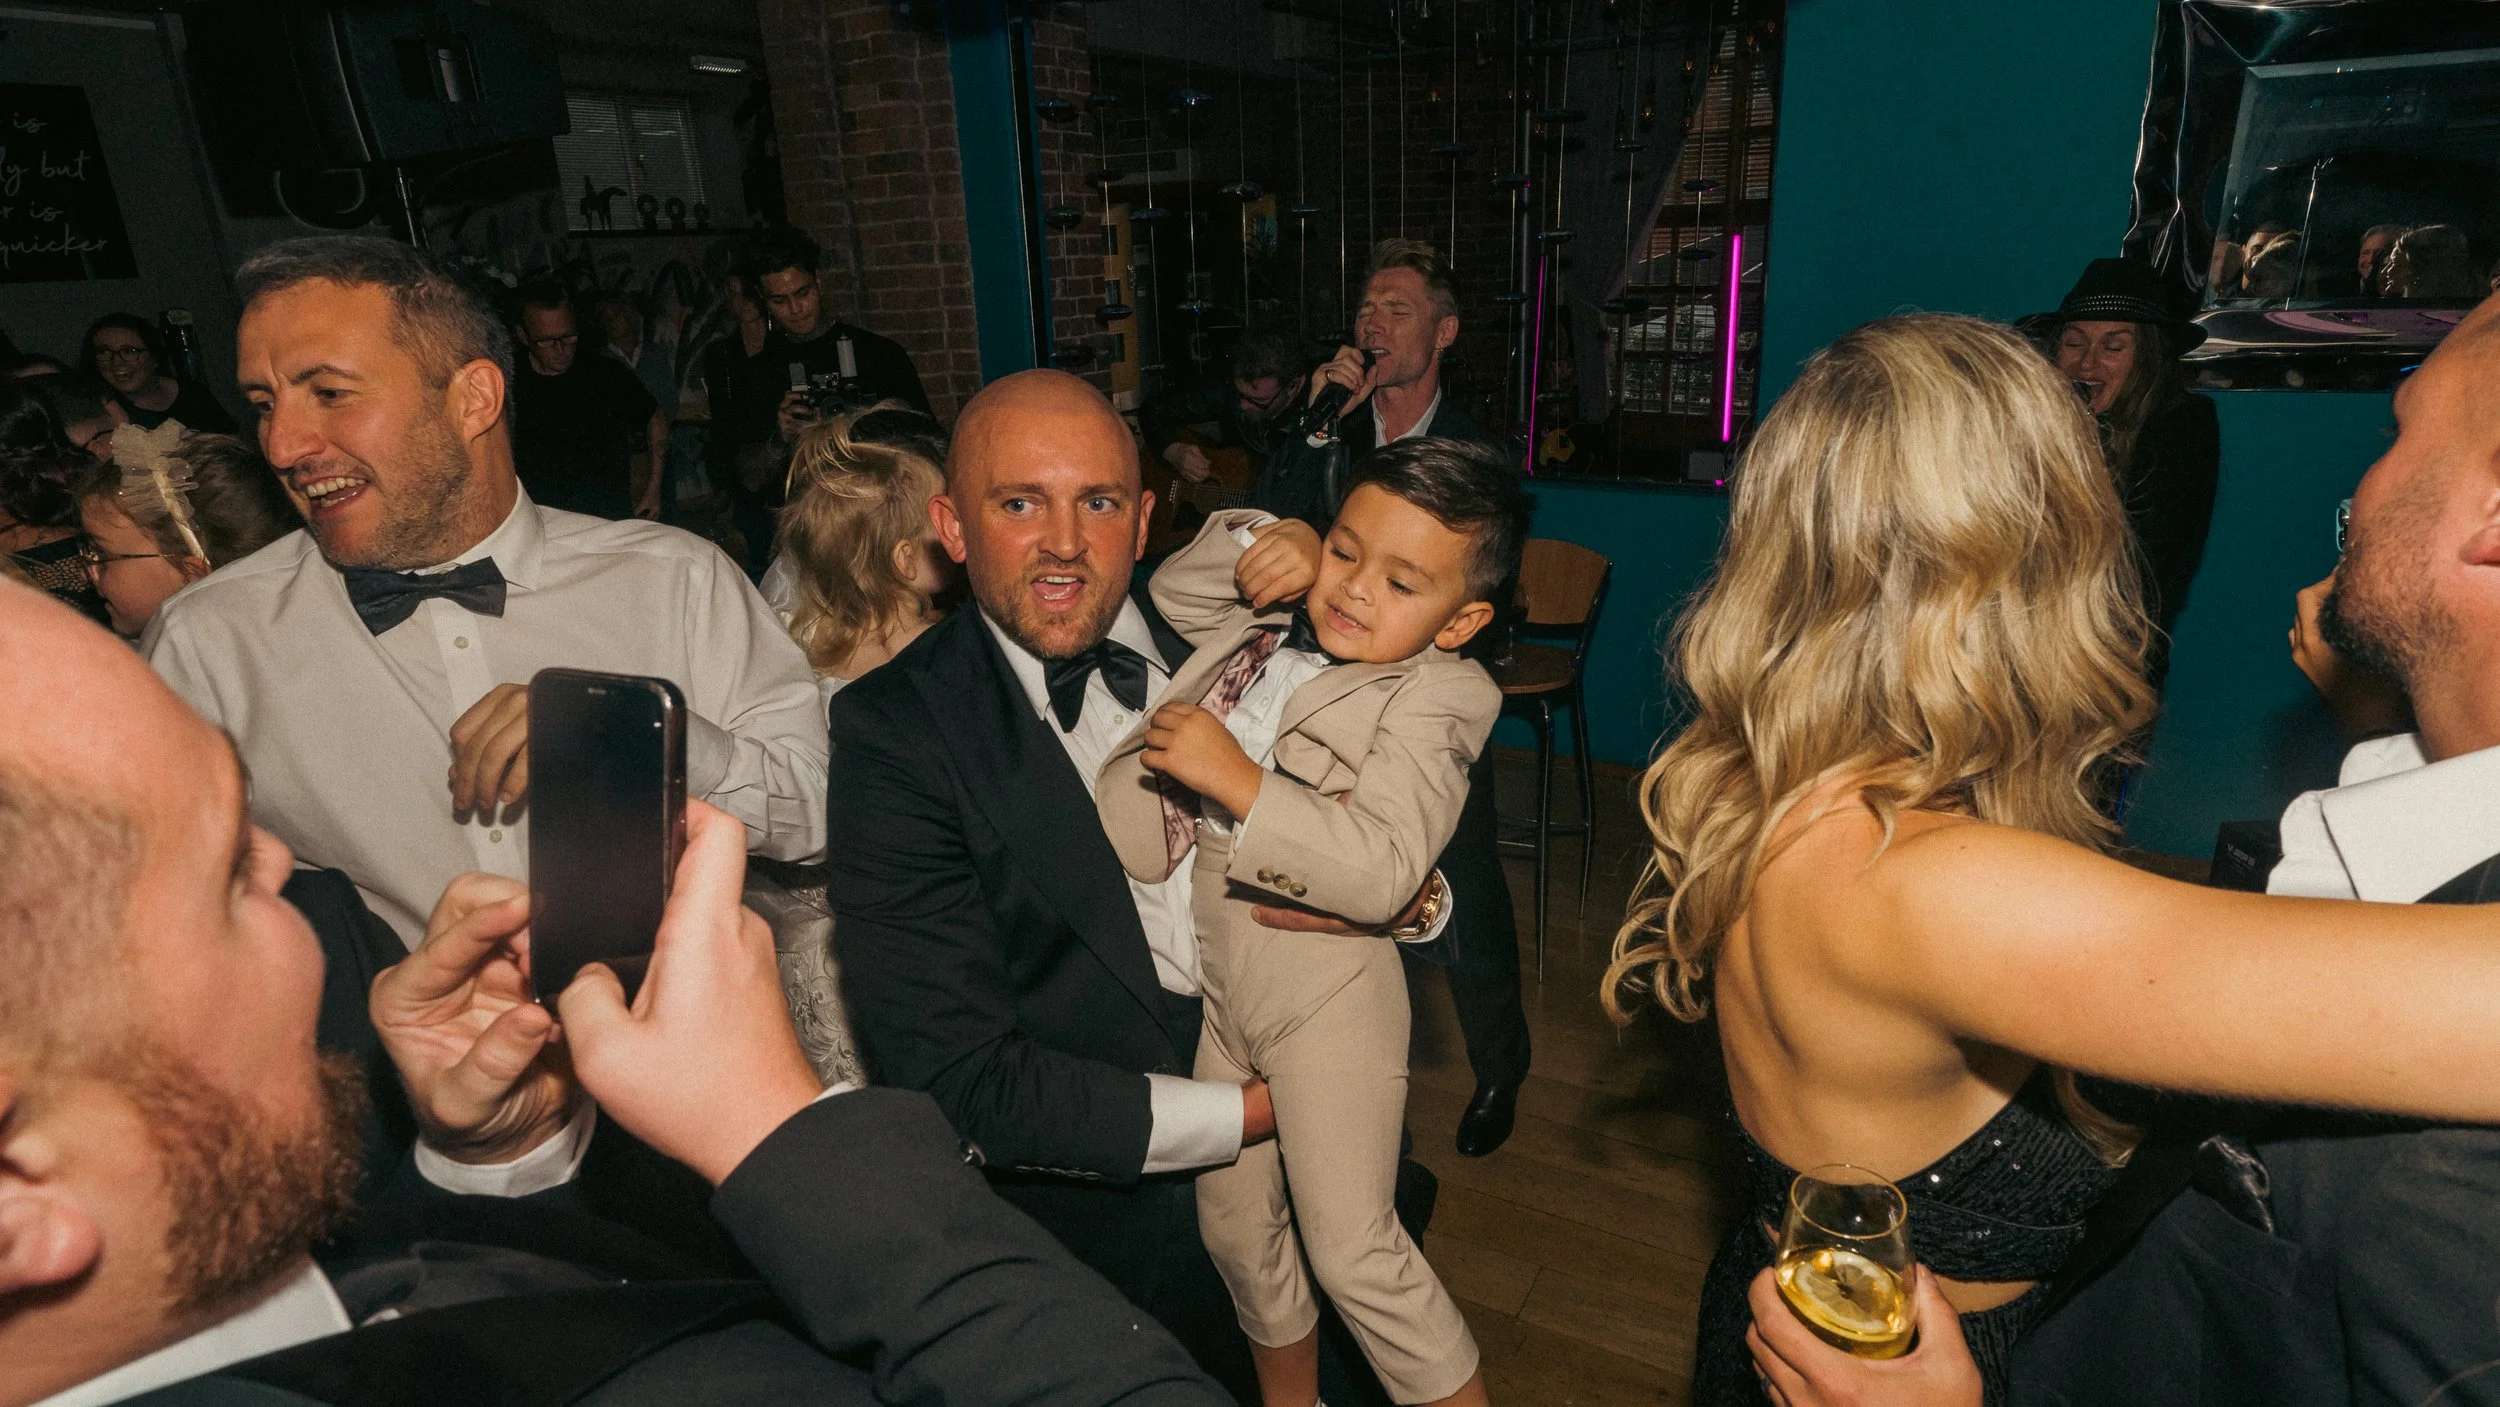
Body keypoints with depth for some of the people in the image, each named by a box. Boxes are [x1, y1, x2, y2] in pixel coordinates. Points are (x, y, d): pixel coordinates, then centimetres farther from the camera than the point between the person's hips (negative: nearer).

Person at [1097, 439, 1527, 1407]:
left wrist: (1236, 779, -30)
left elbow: (1382, 874, -28)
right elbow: (1171, 593, 20)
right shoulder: (1276, 620, 4)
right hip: (1217, 972, 7)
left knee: (1351, 1249, 0)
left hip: (1324, 988, -7)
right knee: (1236, 1228, 22)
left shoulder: (1434, 696, -17)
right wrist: (1256, 536, 1)